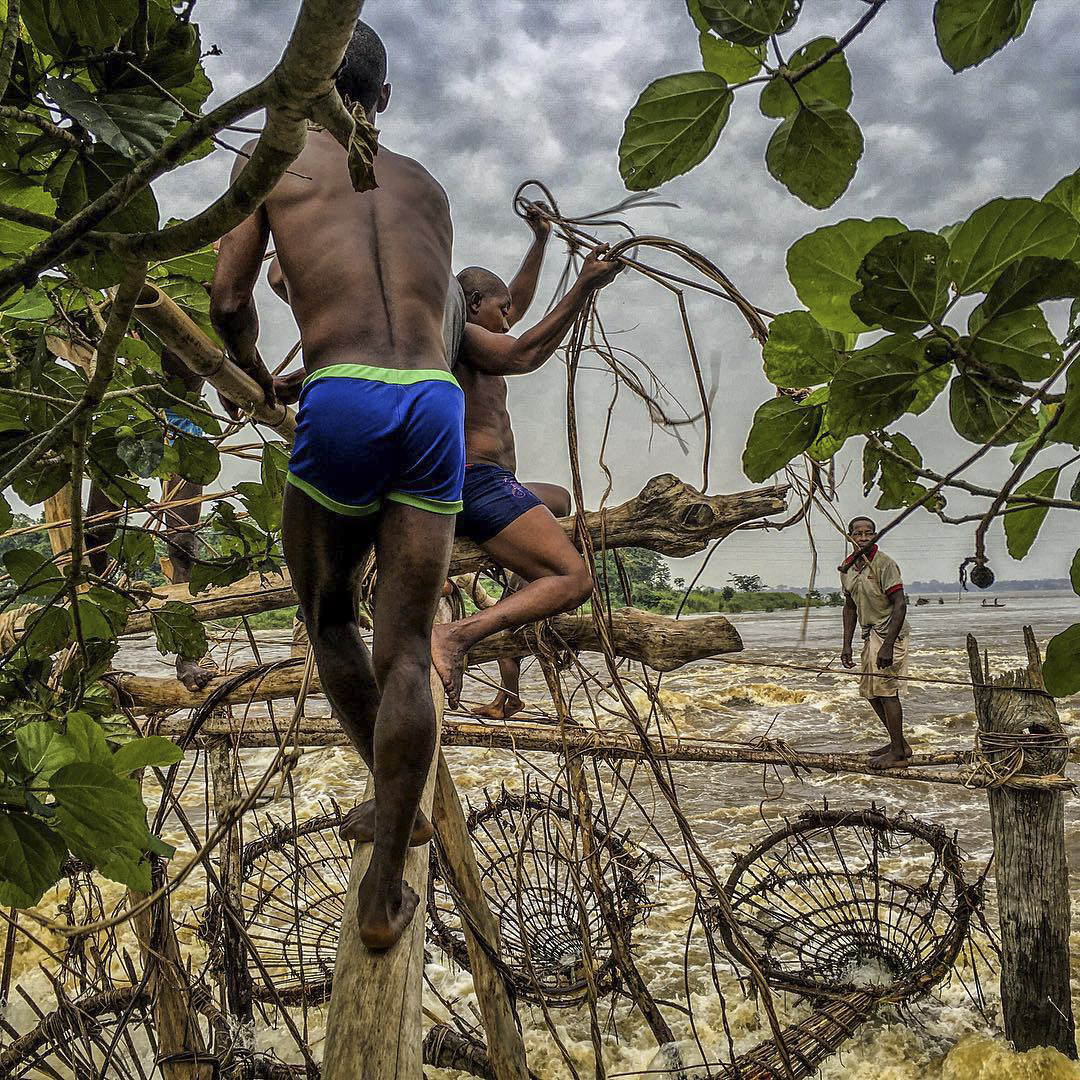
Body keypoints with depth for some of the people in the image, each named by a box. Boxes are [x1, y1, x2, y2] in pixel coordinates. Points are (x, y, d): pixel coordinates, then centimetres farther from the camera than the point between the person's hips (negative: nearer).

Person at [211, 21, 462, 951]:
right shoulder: (427, 186, 25)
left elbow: (229, 302, 10)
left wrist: (256, 378, 30)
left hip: (344, 400, -3)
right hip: (438, 401, 3)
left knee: (330, 618, 21)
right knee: (406, 650, 3)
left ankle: (395, 803, 29)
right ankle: (386, 892, 7)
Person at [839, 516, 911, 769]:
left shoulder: (884, 564, -18)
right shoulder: (847, 567, 6)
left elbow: (900, 605, -20)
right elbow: (850, 607, 14)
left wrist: (887, 646, -25)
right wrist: (846, 645, 9)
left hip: (889, 634, -9)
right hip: (871, 634, 9)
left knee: (886, 690, -7)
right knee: (869, 690, 13)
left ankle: (898, 753, 3)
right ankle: (899, 742, 27)